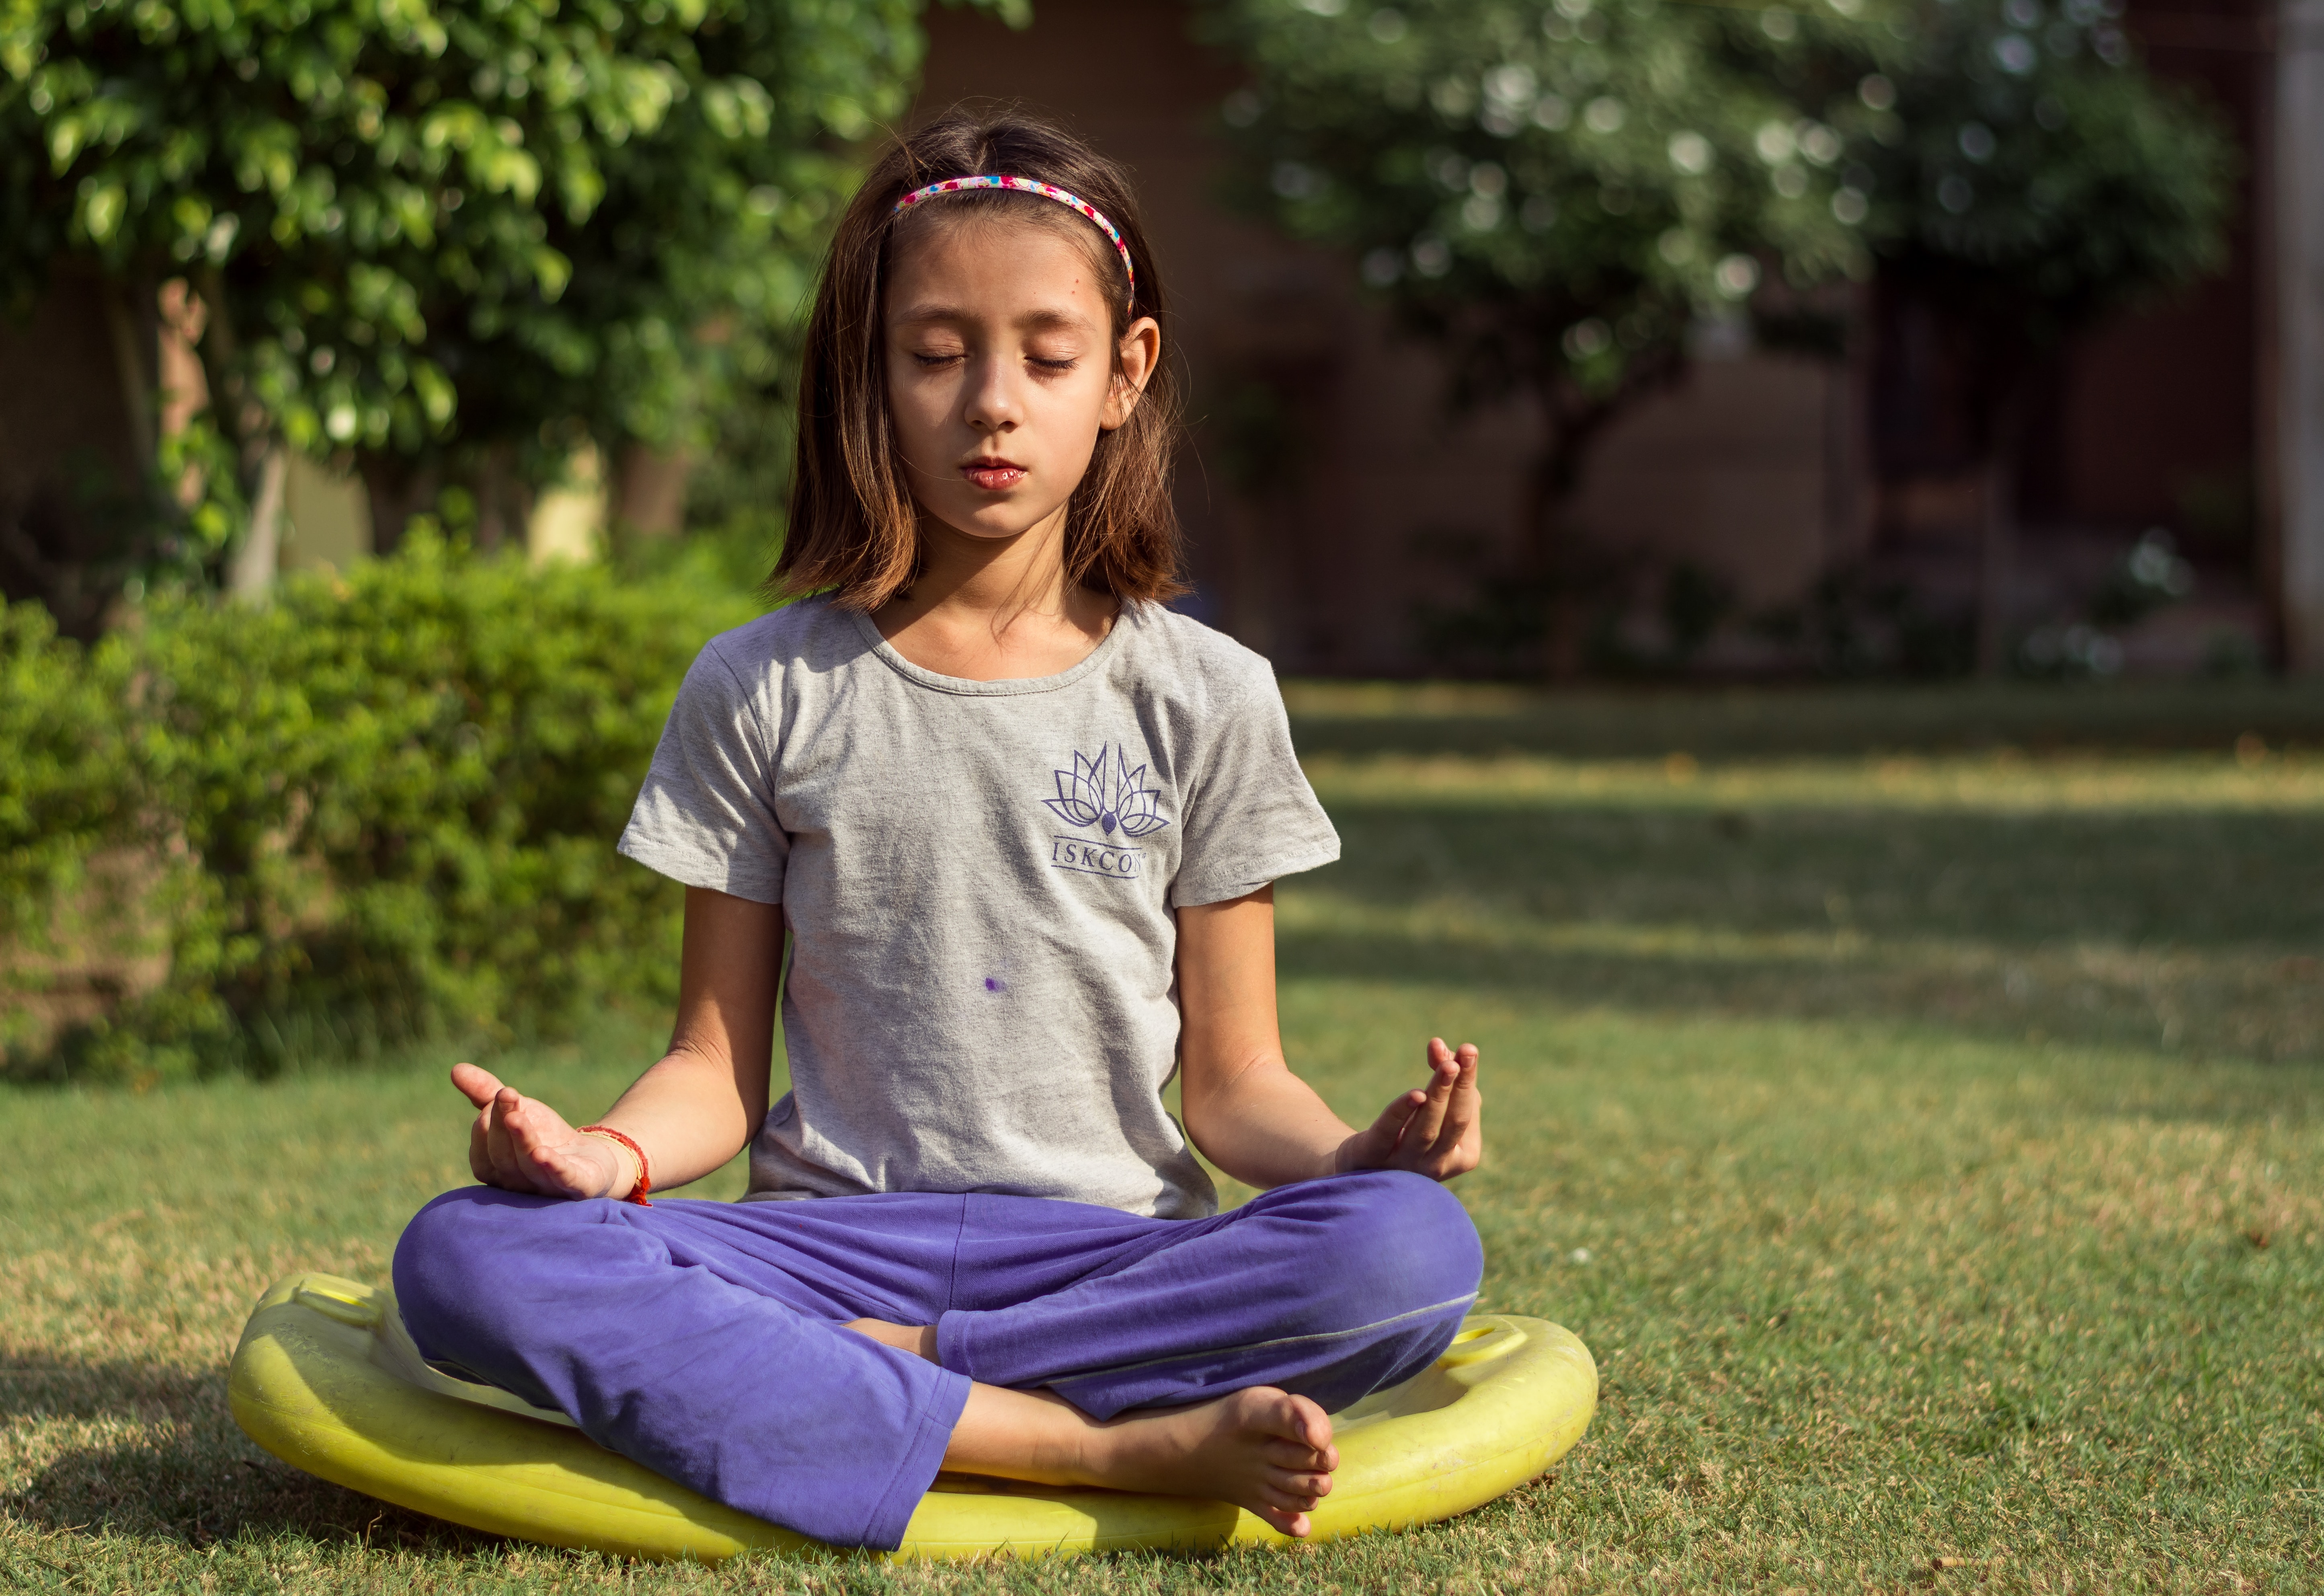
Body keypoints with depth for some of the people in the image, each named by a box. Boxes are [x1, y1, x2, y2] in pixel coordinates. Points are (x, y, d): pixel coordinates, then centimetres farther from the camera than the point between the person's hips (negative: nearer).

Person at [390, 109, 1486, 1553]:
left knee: (1411, 1254, -31)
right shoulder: (763, 693, 8)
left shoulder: (1202, 700, 7)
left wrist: (1363, 1152, -15)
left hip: (1110, 1251, 0)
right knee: (467, 1258, -29)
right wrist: (612, 1152, -15)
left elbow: (1233, 1081, 8)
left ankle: (834, 1384, -23)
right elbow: (723, 1065, 8)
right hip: (831, 1235, 0)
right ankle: (1117, 1449, -32)